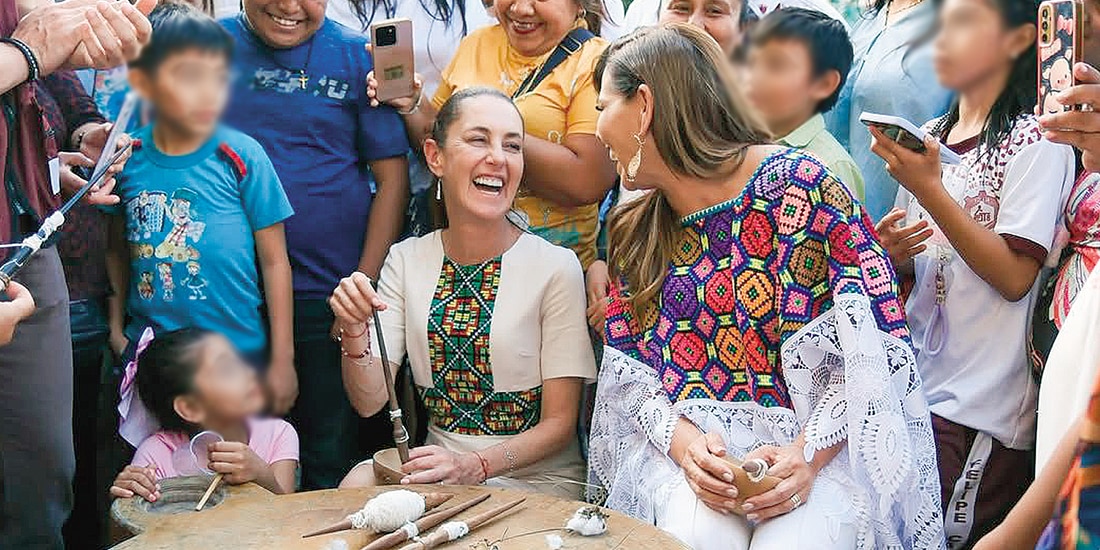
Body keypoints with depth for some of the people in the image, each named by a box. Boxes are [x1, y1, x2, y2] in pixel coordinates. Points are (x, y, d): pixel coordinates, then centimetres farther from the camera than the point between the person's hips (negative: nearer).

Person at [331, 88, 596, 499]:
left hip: (537, 479, -3)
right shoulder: (406, 260, 4)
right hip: (439, 467, 3)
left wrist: (476, 464, -23)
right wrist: (355, 332, -20)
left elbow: (559, 423, -7)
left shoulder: (555, 267, -9)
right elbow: (369, 402, 0)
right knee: (357, 485, -27)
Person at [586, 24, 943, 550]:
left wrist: (808, 453, -21)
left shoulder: (797, 185, -6)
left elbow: (871, 345, -10)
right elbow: (628, 372, 7)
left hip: (817, 445, -3)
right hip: (691, 443, 3)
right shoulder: (635, 234, 12)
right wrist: (685, 443, -13)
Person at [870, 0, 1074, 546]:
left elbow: (1014, 276, -17)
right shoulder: (928, 138, 11)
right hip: (916, 387, 6)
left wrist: (930, 190, -19)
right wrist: (890, 252, -3)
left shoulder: (1035, 141, -8)